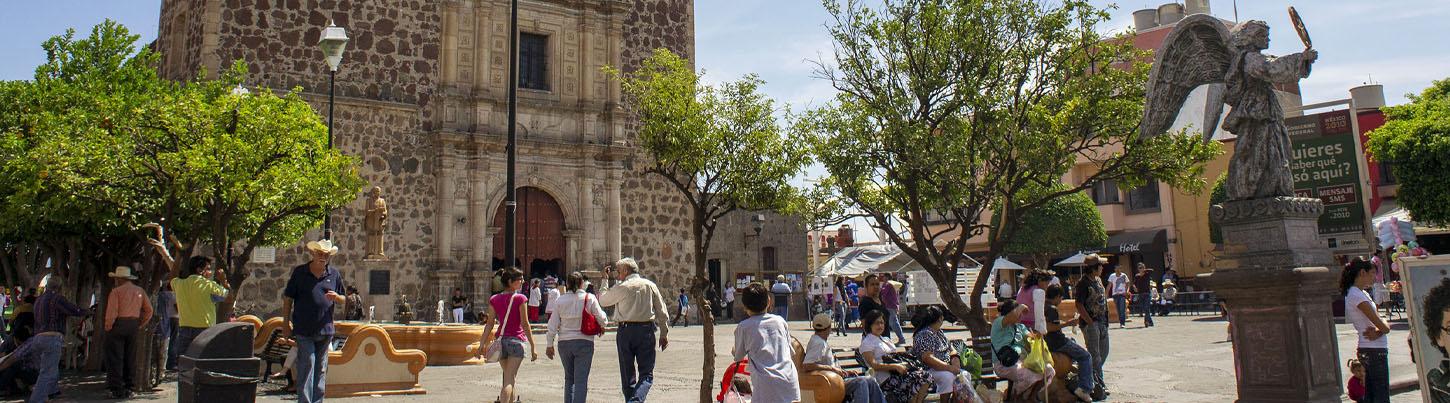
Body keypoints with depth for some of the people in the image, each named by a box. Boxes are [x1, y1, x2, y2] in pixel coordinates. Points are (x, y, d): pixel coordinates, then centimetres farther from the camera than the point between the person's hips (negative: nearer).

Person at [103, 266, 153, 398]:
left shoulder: (116, 291, -7)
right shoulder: (140, 291, 11)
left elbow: (112, 312, -13)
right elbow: (149, 310, 11)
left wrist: (108, 328, -4)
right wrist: (141, 325, 15)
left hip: (119, 324, -6)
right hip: (134, 326, 6)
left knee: (115, 358, -1)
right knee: (130, 357, 12)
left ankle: (117, 389, -2)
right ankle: (128, 388, 14)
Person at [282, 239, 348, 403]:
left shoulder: (334, 274, 8)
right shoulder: (299, 272, 1)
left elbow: (343, 300, 13)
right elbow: (287, 299, 4)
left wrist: (336, 297, -10)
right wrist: (285, 324, 1)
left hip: (325, 329, 3)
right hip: (303, 330, -3)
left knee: (321, 369, 10)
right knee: (307, 366, -9)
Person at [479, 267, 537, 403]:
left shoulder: (494, 300, 4)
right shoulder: (520, 299, -9)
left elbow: (490, 324, 2)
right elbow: (525, 324, -10)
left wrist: (482, 345, 7)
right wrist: (533, 346, -6)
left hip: (500, 341, 5)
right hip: (516, 340, -5)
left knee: (510, 378, 22)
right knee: (509, 380, -6)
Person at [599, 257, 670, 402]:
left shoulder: (621, 287, -3)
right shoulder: (650, 285, 6)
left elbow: (602, 301, 12)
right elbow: (662, 312, 6)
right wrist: (664, 334, 13)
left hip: (625, 331, -1)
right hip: (646, 330, 1)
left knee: (627, 374, 12)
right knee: (646, 374, 1)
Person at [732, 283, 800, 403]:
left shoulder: (743, 327, 0)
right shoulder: (780, 320, 11)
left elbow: (738, 357, 14)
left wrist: (734, 351, 36)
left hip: (766, 382, -4)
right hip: (789, 379, 4)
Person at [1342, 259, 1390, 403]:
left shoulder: (1363, 293, 15)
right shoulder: (1356, 295, -16)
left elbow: (1384, 326, 10)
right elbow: (1384, 327, -19)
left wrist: (1377, 331, -10)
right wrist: (1380, 331, 2)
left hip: (1369, 350, 9)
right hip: (1374, 351, -9)